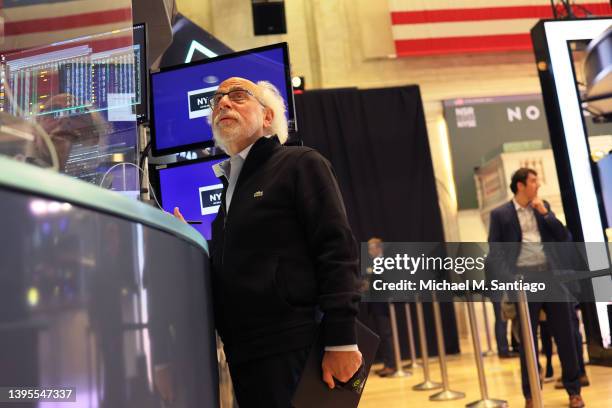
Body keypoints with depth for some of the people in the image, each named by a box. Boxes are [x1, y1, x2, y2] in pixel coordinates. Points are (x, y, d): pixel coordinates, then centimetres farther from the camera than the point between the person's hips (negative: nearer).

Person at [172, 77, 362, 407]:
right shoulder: (229, 184, 18)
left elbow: (337, 253, -13)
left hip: (292, 352, -7)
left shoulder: (301, 164, -4)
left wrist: (341, 341, -19)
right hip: (244, 355, 7)